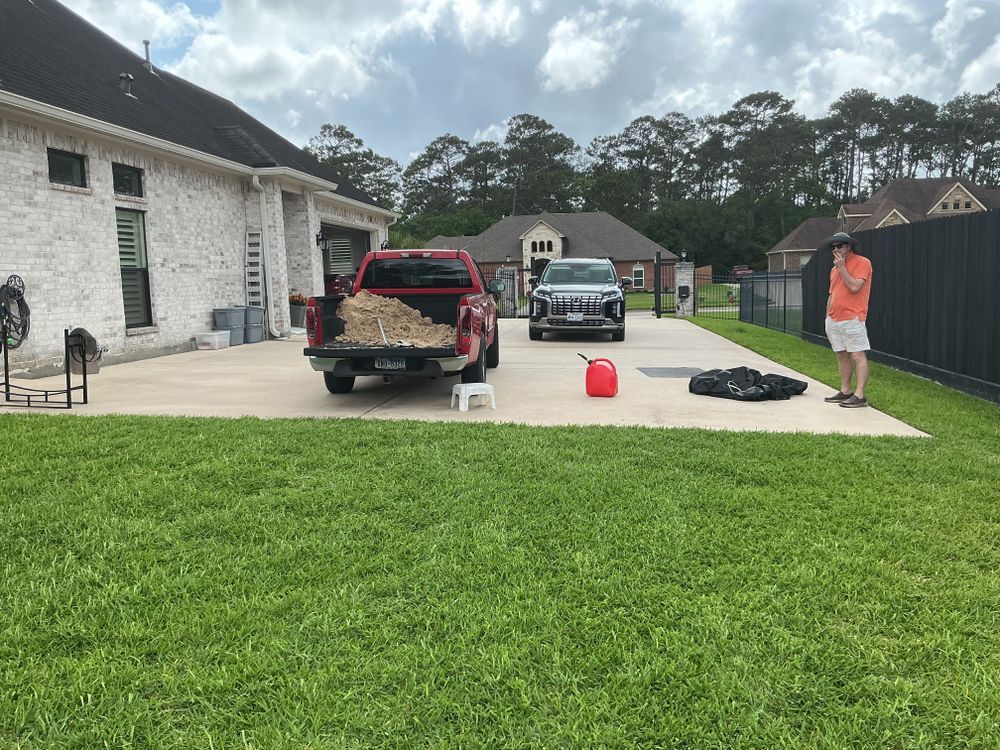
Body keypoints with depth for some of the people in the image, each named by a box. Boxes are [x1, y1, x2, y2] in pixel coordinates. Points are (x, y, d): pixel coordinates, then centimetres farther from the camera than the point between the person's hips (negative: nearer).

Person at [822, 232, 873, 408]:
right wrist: (828, 316, 18)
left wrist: (841, 267, -13)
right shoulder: (835, 268, 19)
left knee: (858, 355, -9)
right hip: (834, 319, 8)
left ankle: (859, 395, -11)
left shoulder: (862, 262, -5)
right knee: (842, 355, 11)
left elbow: (854, 286, -19)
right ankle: (845, 391, 17)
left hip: (852, 319, -8)